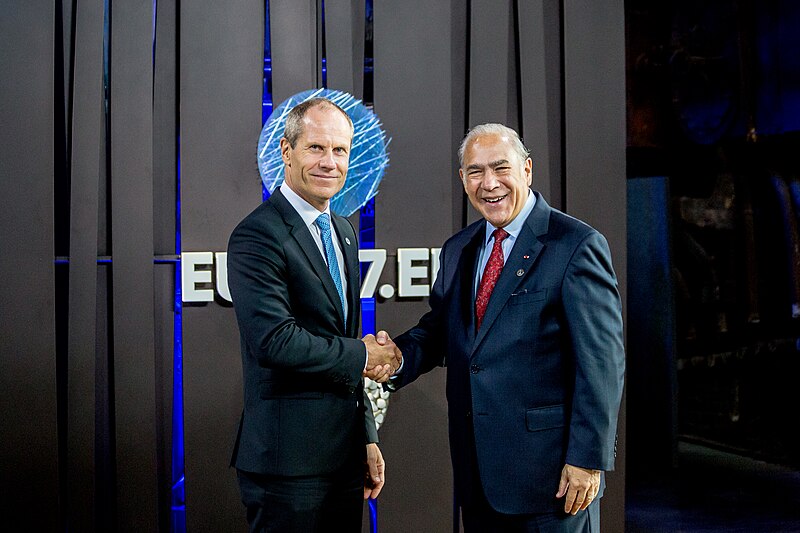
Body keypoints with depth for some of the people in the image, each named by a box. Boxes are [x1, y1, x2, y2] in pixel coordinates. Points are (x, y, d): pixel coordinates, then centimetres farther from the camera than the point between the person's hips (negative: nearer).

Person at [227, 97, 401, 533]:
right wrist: (363, 355, -11)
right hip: (288, 461, -8)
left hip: (344, 455, 8)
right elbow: (275, 341, -24)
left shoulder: (343, 232, 14)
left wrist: (367, 438, 16)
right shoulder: (257, 236, -13)